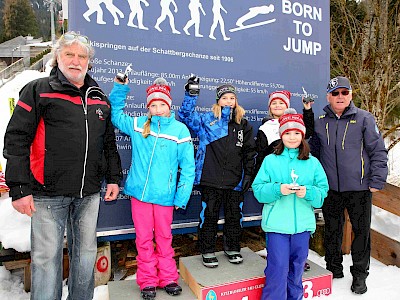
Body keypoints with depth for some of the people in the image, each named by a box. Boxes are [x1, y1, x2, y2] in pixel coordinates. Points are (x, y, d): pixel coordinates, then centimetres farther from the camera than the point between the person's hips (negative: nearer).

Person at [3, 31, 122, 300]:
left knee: (86, 254, 14)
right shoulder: (38, 91, 0)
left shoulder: (99, 98, 14)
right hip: (48, 193, -4)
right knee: (47, 257, 4)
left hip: (89, 194, 4)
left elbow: (109, 143, 19)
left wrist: (114, 178, 13)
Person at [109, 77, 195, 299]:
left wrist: (182, 197, -7)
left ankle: (168, 277, 30)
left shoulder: (180, 130, -4)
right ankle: (148, 281, 27)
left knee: (164, 237, 13)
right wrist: (120, 87, 3)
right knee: (144, 238, 11)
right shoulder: (137, 125, 3)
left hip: (164, 196, -2)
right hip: (139, 192, 2)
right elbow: (115, 114, 15)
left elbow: (188, 167, -3)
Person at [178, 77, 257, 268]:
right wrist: (191, 94, -18)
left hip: (235, 181, 3)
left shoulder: (243, 124, 9)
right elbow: (186, 115, -7)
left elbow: (249, 152, 11)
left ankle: (232, 248, 34)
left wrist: (248, 175, 5)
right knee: (209, 216, 7)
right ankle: (207, 251, 24)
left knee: (234, 216, 14)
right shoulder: (207, 120, 2)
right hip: (211, 180, -3)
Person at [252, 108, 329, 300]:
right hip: (276, 224, -2)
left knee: (297, 268, 16)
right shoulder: (270, 160, 0)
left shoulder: (313, 163, 6)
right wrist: (277, 189, -20)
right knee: (278, 269, 0)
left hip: (303, 224, 3)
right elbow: (258, 189, -4)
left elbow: (323, 192, 3)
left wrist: (308, 192, -17)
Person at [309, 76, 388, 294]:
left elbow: (378, 151, -2)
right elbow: (313, 152, 13)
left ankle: (359, 274, 27)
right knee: (332, 230, 13)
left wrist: (377, 181, -8)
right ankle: (334, 269, 32)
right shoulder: (320, 122, 5)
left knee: (361, 231, 9)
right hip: (330, 188, 2)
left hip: (359, 187, -2)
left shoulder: (364, 118, -2)